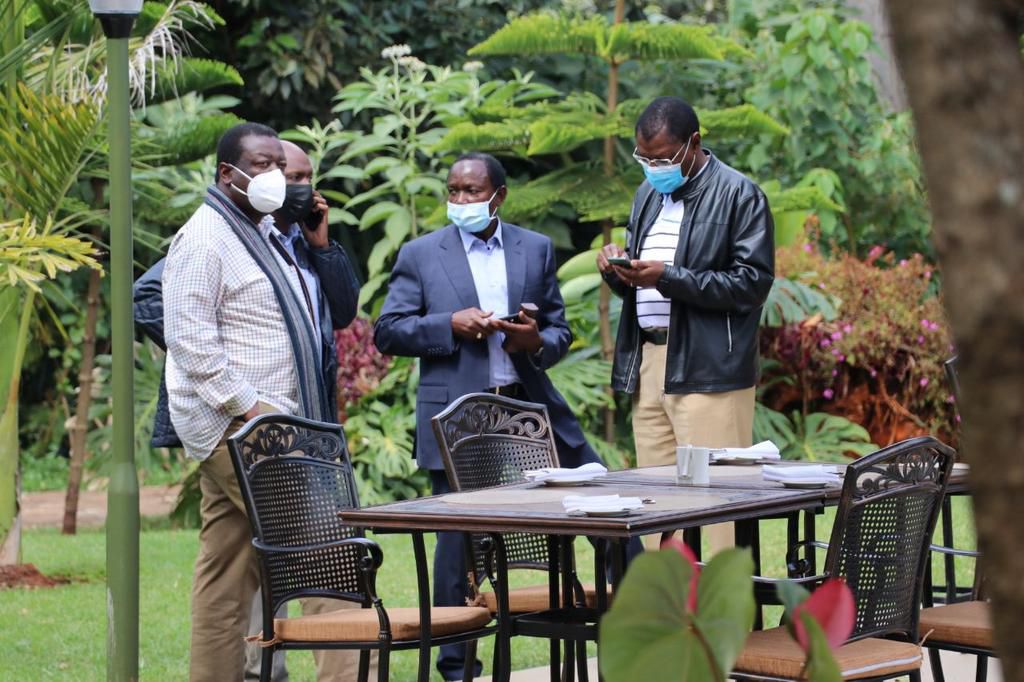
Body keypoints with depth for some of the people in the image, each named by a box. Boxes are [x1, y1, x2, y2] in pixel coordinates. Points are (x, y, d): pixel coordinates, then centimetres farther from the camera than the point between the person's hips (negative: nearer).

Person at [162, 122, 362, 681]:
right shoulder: (205, 238, -8)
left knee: (227, 572, 9)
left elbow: (339, 314, 18)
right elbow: (189, 336, -16)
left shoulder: (273, 236, 19)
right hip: (235, 424, -9)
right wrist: (246, 407, -21)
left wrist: (320, 245, 6)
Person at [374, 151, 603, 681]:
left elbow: (560, 329, 11)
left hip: (530, 405, 3)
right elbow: (387, 333, 0)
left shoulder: (537, 249, 10)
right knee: (457, 537, 1)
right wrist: (451, 325, -15)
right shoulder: (421, 255, 3)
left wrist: (538, 343, -12)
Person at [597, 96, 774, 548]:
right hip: (649, 362, 7)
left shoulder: (738, 195, -4)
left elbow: (752, 283, -11)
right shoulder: (649, 193, 20)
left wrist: (669, 277, -18)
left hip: (709, 370, -7)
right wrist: (617, 269, 3)